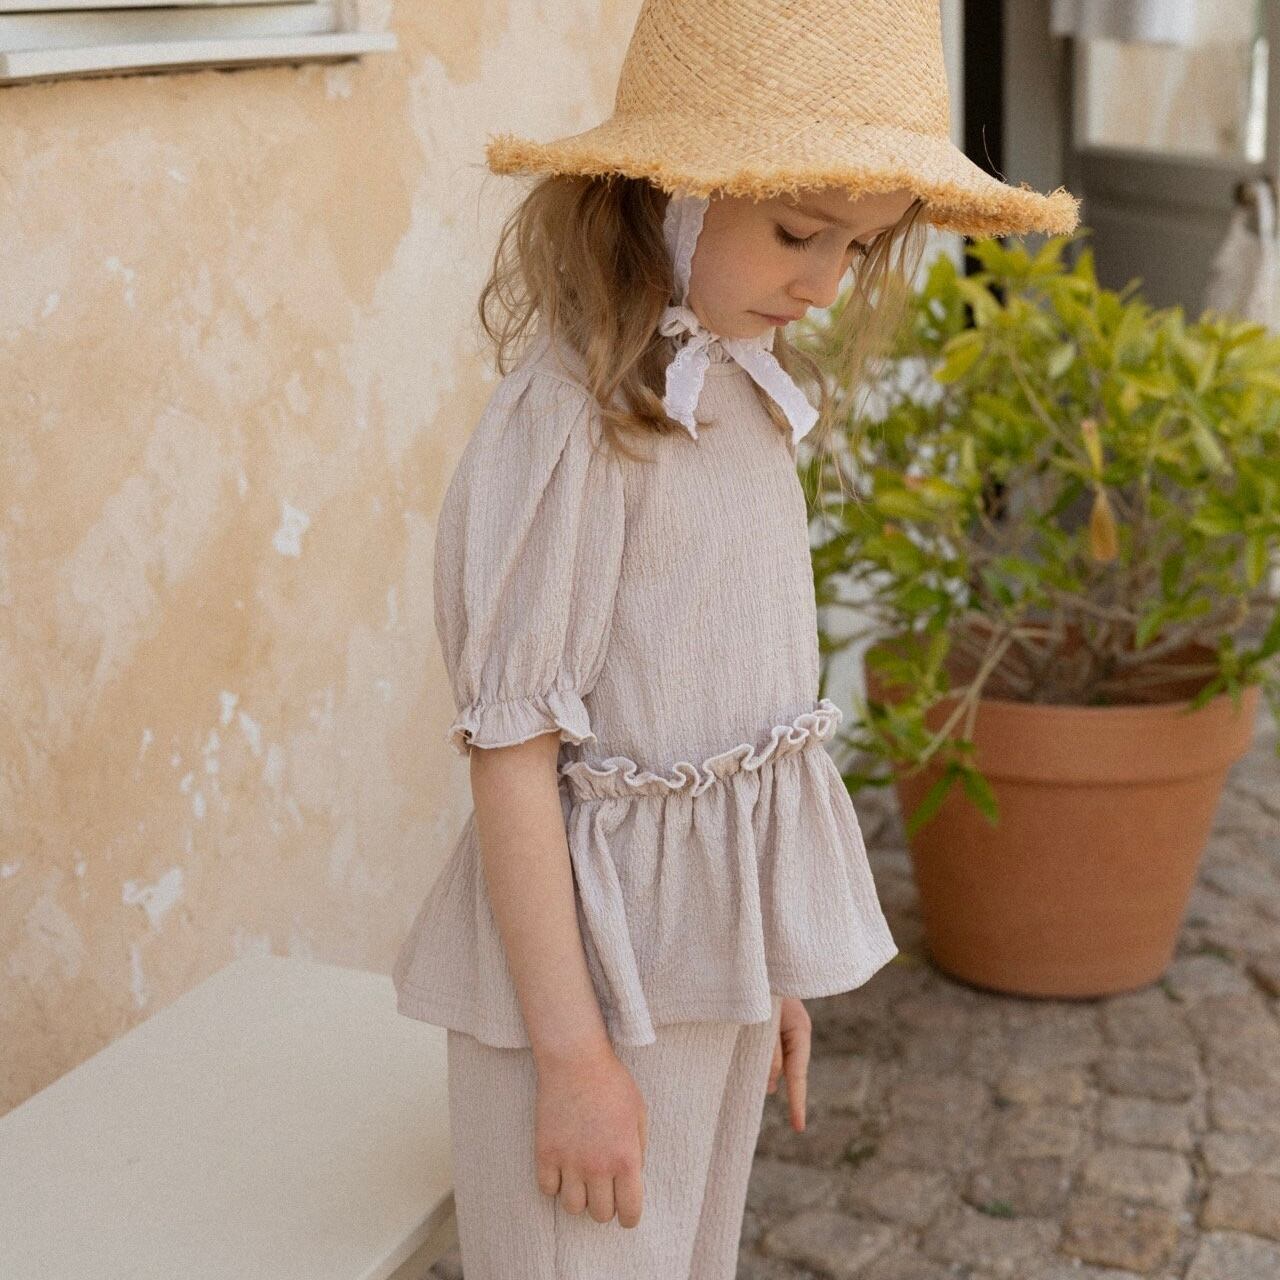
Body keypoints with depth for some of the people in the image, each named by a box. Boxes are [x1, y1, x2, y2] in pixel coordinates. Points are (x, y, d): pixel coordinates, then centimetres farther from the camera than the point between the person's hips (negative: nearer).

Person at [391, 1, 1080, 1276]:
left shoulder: (749, 396, 3)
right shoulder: (572, 421, -21)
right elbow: (511, 753, -19)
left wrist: (776, 965, 15)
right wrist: (572, 1055, -17)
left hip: (717, 944, 8)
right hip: (590, 949, -8)